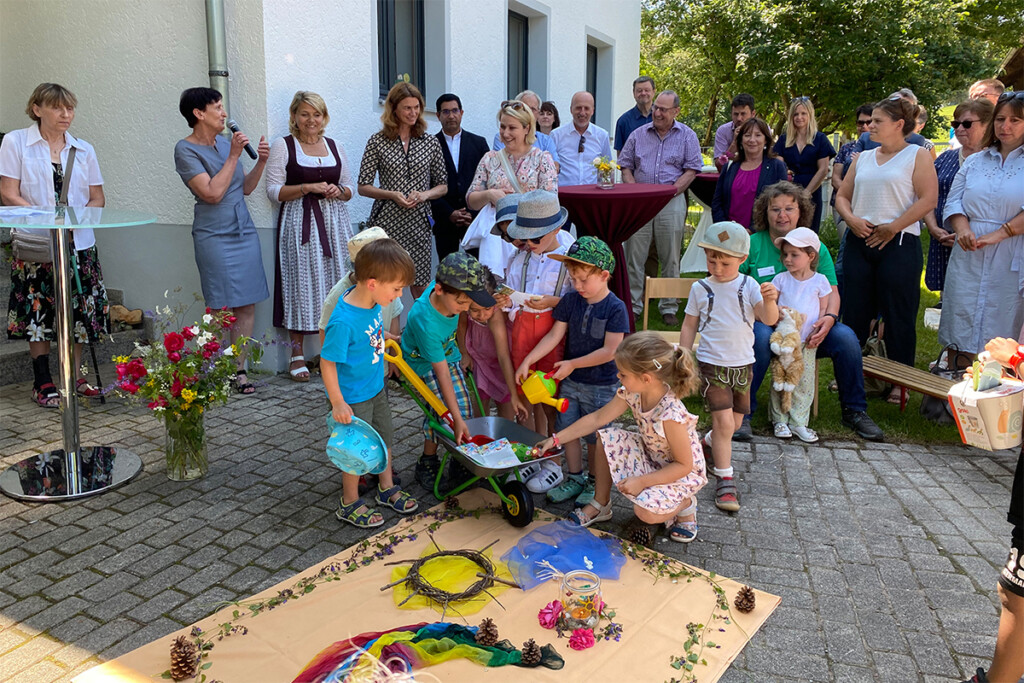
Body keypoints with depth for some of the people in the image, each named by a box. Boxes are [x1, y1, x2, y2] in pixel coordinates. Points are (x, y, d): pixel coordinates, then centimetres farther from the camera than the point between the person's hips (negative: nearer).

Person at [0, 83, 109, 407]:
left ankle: (75, 377, 19)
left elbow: (98, 198, 9)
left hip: (79, 243, 3)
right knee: (38, 312, -1)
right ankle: (43, 383, 10)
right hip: (35, 244, -3)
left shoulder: (83, 149, 11)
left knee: (78, 311, 5)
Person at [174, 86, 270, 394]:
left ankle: (239, 368, 11)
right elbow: (212, 193, -17)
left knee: (247, 305, 3)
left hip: (244, 232, 6)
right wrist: (234, 156, -12)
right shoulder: (186, 150, -6)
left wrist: (260, 161, 3)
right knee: (221, 308, -4)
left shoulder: (225, 143, 13)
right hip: (214, 236, -6)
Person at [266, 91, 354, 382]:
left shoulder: (334, 146, 14)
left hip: (334, 223, 4)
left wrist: (338, 191, -5)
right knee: (301, 285, -4)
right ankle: (297, 354, 5)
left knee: (336, 283, 1)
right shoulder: (283, 146, 3)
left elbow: (351, 188, 17)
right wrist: (308, 188, -14)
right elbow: (274, 190, -4)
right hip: (300, 224, -3)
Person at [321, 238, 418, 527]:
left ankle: (387, 488, 43)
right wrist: (338, 403, -21)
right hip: (353, 397, -8)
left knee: (385, 438, 22)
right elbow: (327, 363, -25)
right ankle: (349, 503, 30)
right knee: (357, 449, 8)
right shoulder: (343, 321, -33)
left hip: (376, 387, 8)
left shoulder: (372, 301, -9)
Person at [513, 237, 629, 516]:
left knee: (594, 436, 8)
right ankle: (575, 478, 32)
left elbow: (609, 351, -19)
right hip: (570, 380, 5)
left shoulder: (615, 308, -18)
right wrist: (527, 360, -10)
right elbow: (554, 335, -1)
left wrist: (572, 363, -17)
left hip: (601, 385, -5)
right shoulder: (570, 301, -3)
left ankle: (595, 485, 28)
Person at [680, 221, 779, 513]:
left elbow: (769, 319, -15)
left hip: (743, 364, 3)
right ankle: (725, 481, -1)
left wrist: (770, 301, -36)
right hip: (712, 364, -3)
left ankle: (709, 443, 46)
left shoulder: (748, 286, -4)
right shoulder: (701, 289, -3)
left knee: (735, 422, 15)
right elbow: (689, 326, 4)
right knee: (724, 421, -11)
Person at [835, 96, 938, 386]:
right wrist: (851, 219, -5)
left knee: (898, 314, 1)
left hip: (898, 244, -5)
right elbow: (842, 197, 15)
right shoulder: (863, 158, 16)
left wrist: (892, 227, -15)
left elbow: (928, 199, -10)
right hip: (858, 243, 5)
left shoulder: (918, 155, 0)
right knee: (853, 311, 8)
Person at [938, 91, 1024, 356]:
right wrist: (963, 230, -8)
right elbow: (954, 203, 10)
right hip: (969, 258, 4)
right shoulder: (975, 161, 16)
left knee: (1000, 332, 0)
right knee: (960, 327, 3)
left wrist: (997, 235, -16)